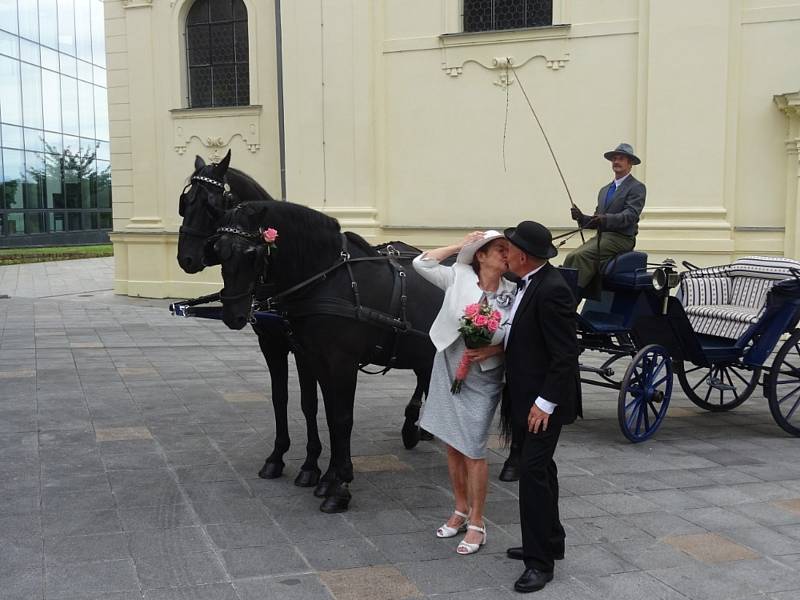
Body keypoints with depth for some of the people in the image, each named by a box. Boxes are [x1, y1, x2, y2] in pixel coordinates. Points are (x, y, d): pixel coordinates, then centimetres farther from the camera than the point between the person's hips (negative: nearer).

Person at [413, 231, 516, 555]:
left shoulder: (512, 294, -6)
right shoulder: (459, 278, -4)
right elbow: (421, 263, -4)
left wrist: (491, 350, -20)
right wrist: (459, 246, -5)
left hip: (483, 378, -2)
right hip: (449, 371, 2)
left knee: (473, 449, -1)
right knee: (453, 445, 13)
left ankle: (476, 523, 13)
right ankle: (461, 510, 31)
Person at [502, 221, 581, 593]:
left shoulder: (551, 290, -22)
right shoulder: (532, 283, 7)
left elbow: (564, 354, -23)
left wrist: (545, 402, -22)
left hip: (544, 401, -10)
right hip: (526, 397, 10)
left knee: (534, 471, -7)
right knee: (539, 469, 18)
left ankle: (540, 561, 3)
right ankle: (549, 542, 32)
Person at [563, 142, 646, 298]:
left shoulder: (637, 187, 0)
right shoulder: (604, 190, 24)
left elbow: (630, 215, -15)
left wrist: (605, 219, -32)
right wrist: (582, 218, 1)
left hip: (620, 238, -7)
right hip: (601, 236, 7)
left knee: (580, 256, -27)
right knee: (571, 257, -19)